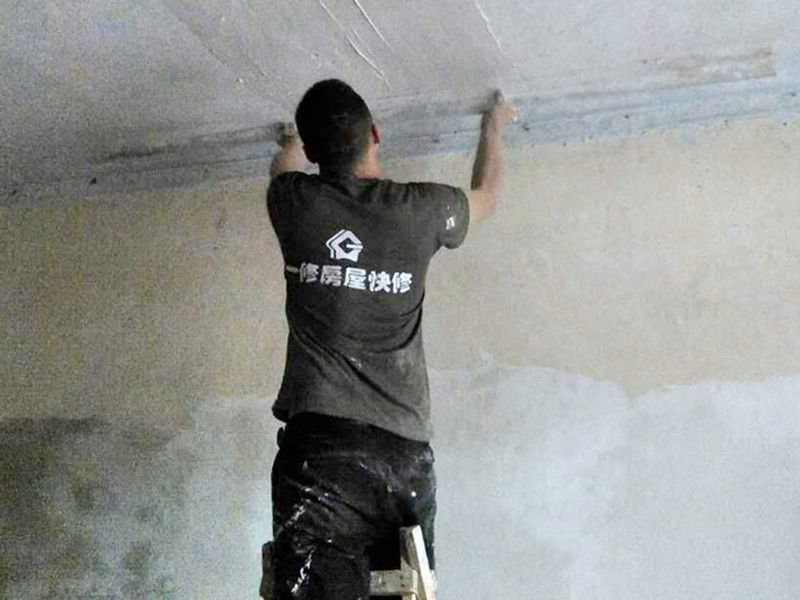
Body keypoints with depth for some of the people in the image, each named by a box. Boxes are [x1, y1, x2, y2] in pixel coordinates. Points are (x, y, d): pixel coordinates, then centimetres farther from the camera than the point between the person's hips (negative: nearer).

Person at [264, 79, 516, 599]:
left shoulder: (296, 202, 5)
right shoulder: (421, 209, 5)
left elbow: (286, 163, 33)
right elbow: (486, 197, 30)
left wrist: (301, 137, 57)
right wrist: (493, 131, 49)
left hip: (319, 444, -2)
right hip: (405, 450, 2)